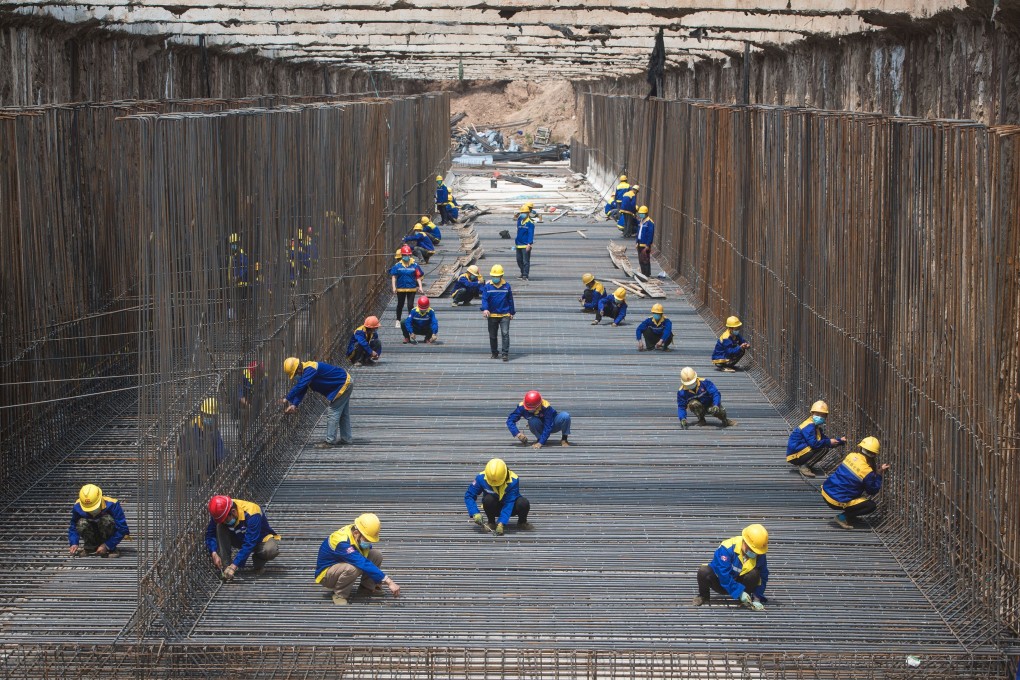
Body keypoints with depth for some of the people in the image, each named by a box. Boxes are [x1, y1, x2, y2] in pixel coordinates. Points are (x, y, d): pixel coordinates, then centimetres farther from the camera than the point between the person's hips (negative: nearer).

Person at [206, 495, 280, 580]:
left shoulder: (251, 514, -36)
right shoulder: (220, 513, -21)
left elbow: (249, 545, -39)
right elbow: (210, 534, -15)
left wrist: (234, 566, -44)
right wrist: (214, 554, -32)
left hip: (260, 540, -4)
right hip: (239, 540, 4)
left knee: (271, 550, -37)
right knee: (219, 527, -23)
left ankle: (259, 560, -2)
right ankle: (225, 565, -18)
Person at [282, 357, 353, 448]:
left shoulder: (310, 370, -28)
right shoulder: (306, 370, 4)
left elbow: (300, 386, -33)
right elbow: (302, 390, 2)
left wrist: (287, 399, -24)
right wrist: (294, 404, -10)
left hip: (343, 385, -10)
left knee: (333, 413, -8)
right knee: (343, 414, 18)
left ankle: (330, 441, -6)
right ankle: (347, 438, 28)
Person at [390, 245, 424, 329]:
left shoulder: (414, 265, -1)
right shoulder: (397, 265, -2)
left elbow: (418, 277, 3)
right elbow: (393, 276, 0)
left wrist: (420, 287, -3)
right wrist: (394, 287, -9)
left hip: (412, 288, -1)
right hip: (401, 289, 1)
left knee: (410, 305, -4)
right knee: (400, 305, 13)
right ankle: (398, 321, 28)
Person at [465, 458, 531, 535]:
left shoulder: (513, 480, -28)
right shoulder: (481, 478, -23)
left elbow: (509, 504, -31)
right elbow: (469, 496, -17)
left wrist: (501, 523, -39)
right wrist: (475, 513, -31)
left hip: (511, 508, -1)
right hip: (494, 508, 1)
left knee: (523, 503, -32)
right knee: (488, 499, -33)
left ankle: (522, 522, 1)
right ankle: (491, 523, -5)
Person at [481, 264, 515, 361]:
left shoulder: (506, 286, 2)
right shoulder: (487, 286, -1)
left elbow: (510, 300, 9)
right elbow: (484, 299, -6)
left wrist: (512, 312, 9)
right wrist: (485, 309, -24)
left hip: (505, 314, -1)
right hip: (492, 315, 1)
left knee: (505, 333, -12)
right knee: (492, 335, 10)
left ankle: (506, 353, -10)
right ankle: (494, 353, 25)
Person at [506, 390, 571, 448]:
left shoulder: (545, 407, -34)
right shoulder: (522, 407, -26)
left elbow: (548, 427, -34)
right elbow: (510, 420, -23)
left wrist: (540, 443, -41)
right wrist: (518, 433, -39)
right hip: (540, 428, 1)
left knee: (565, 416, -32)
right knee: (533, 421, -36)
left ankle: (564, 439, -8)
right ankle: (539, 438, -6)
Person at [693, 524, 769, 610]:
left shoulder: (759, 555, -16)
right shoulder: (726, 549, -30)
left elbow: (763, 577, -9)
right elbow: (724, 575, -32)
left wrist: (757, 599, -19)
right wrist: (739, 592, -35)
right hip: (720, 582, -2)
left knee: (755, 574, -28)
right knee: (704, 571, -34)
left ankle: (746, 600, -3)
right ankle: (704, 596, -3)